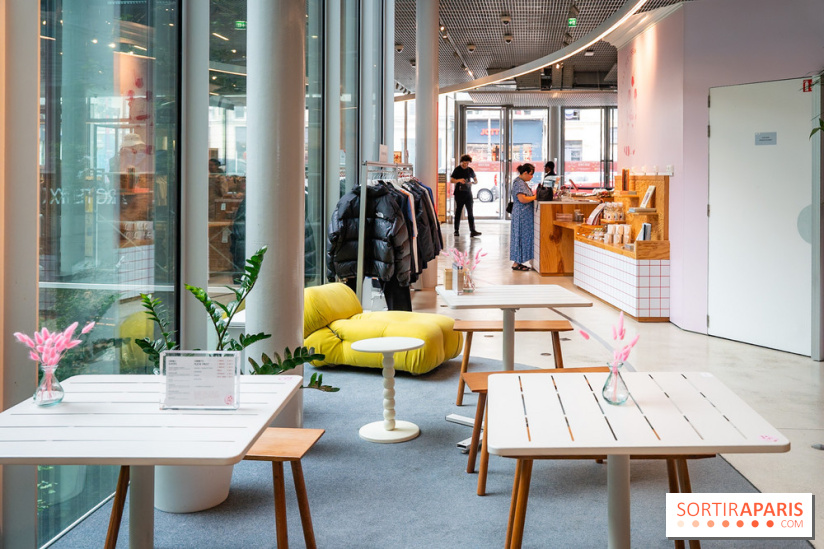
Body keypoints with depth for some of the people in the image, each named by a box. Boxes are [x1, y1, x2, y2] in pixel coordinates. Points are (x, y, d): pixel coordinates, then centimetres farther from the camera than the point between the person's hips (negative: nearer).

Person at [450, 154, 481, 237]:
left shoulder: (470, 170, 8)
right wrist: (459, 180, -20)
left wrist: (472, 182, -9)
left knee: (470, 212, -6)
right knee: (458, 212, 5)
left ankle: (472, 231, -11)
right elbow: (451, 180, -2)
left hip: (468, 194, 2)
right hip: (459, 194, -2)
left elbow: (476, 180, 15)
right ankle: (456, 230, 13)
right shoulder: (457, 169, 1)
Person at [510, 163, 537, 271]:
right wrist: (535, 197, -13)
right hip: (521, 214, -11)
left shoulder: (522, 182, 17)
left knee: (523, 237, 11)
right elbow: (522, 199, -24)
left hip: (525, 215, 11)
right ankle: (516, 263, -2)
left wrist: (534, 195, 10)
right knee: (520, 237, -6)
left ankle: (517, 262, 15)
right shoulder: (519, 183, -16)